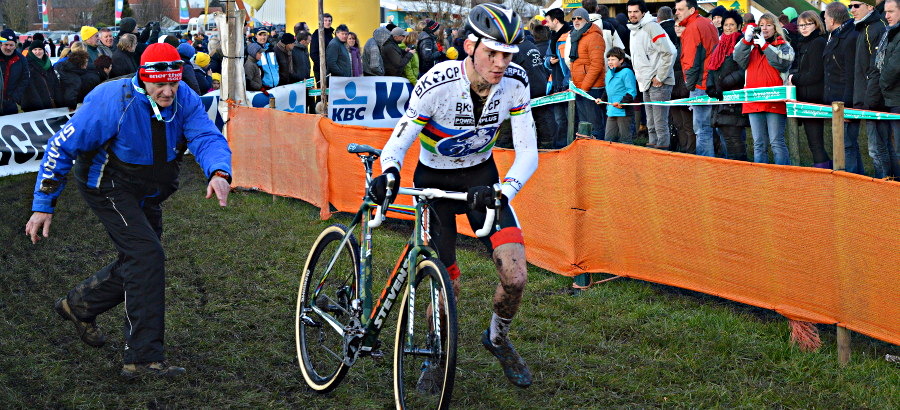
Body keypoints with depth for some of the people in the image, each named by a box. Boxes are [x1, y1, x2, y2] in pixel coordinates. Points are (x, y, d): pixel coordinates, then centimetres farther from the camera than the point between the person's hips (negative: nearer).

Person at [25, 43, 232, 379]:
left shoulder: (185, 100, -14)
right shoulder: (113, 102, -28)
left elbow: (207, 137, -28)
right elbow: (62, 147, -20)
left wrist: (219, 173, -52)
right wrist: (43, 206, -18)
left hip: (146, 194, 7)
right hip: (108, 186, -7)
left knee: (139, 263, 15)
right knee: (147, 256, -19)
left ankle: (79, 304, 42)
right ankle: (144, 358, -15)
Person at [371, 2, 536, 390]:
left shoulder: (515, 83, -19)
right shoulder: (437, 84, -28)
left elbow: (527, 153, -18)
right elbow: (398, 142, -23)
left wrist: (504, 190, -37)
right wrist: (388, 174, -46)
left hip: (481, 177, 2)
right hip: (434, 180, -2)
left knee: (515, 277, -13)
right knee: (448, 288, -4)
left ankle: (497, 337, 19)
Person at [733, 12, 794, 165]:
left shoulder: (783, 46, 7)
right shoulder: (752, 46, 18)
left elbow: (782, 63, -12)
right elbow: (739, 59, 2)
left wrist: (765, 46, -11)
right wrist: (746, 40, -8)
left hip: (774, 101, -4)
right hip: (754, 101, 4)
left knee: (776, 142, -8)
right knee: (759, 144, 7)